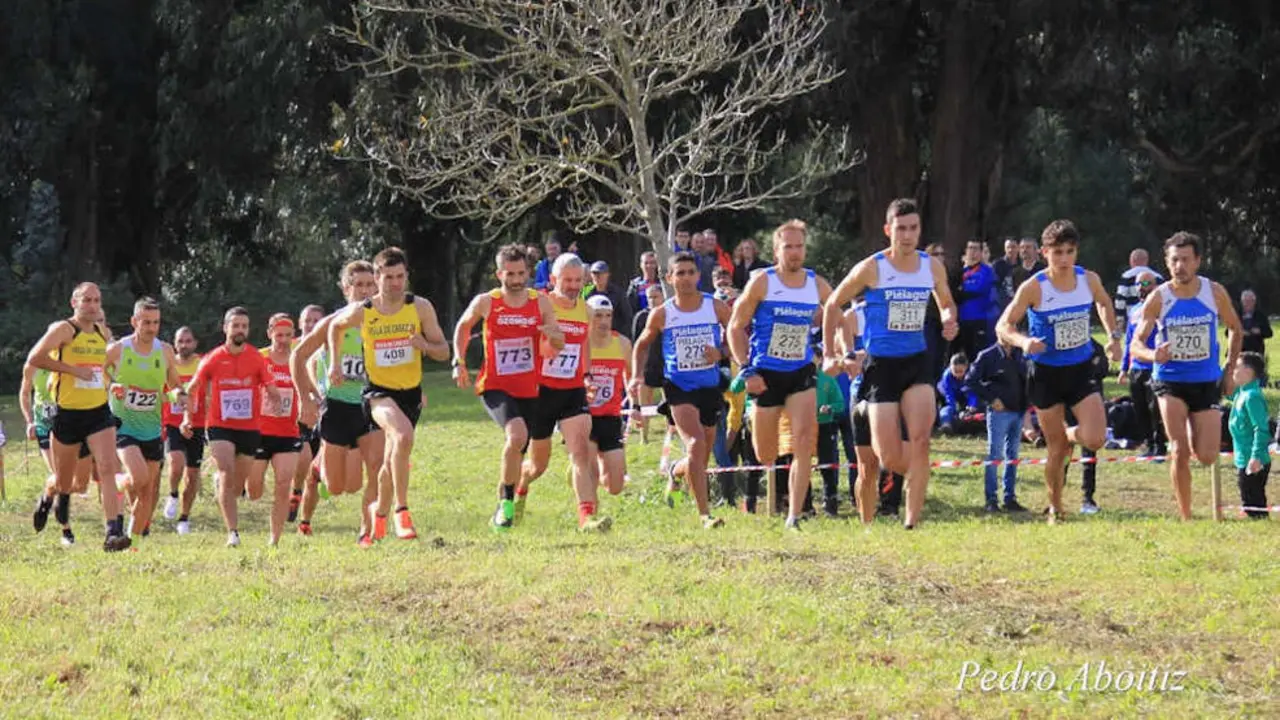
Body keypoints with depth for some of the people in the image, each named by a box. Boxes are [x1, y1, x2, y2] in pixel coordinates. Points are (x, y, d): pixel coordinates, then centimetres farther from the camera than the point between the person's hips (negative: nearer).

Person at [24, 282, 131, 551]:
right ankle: (49, 499, 45)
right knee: (63, 482, 9)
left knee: (107, 468, -15)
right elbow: (34, 359, -21)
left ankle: (114, 532, -23)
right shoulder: (64, 329, -9)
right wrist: (73, 369, -20)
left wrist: (106, 382, 13)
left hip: (99, 411, 4)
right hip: (67, 414, -4)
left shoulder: (103, 333, 10)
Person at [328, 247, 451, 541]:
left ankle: (380, 512, 40)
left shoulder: (421, 308, -5)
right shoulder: (361, 312, -6)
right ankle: (401, 511, -26)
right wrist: (335, 363, 8)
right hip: (378, 390, -3)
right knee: (403, 435, -32)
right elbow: (335, 326, 17)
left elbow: (444, 352, -2)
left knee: (392, 461, 13)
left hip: (411, 392, 3)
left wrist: (425, 345, -23)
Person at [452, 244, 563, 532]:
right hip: (494, 387, -3)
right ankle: (506, 502, -15)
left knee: (517, 452, 10)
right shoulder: (485, 302, -3)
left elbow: (559, 344, 4)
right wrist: (459, 362, 7)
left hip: (528, 390, 3)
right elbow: (462, 327, 15)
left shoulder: (541, 303, 0)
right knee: (517, 435, -29)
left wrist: (553, 334, -19)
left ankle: (503, 507, 32)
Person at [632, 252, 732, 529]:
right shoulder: (661, 314, -2)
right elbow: (642, 345, 14)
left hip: (710, 386, 3)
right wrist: (637, 376, 0)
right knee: (696, 444, -23)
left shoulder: (716, 308, -2)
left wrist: (721, 353, -14)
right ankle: (705, 514, -22)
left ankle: (675, 471, 49)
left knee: (701, 460, 12)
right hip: (678, 386, -3)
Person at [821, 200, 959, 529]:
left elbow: (946, 303, 21)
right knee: (890, 459, -6)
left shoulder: (933, 267, 3)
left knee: (920, 440, -17)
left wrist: (949, 321, -3)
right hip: (881, 365, -2)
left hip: (917, 361, 2)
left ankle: (912, 520, -11)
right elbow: (833, 304, 4)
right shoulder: (871, 268, -7)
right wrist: (830, 354, 1)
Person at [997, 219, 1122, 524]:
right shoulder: (1033, 287, -15)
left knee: (1095, 439, -14)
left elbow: (1104, 303, 19)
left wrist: (1114, 336, 6)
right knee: (1057, 449, 3)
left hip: (1082, 370, 2)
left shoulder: (1089, 280, -5)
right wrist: (1024, 341, -32)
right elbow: (1003, 326, -11)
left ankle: (1070, 435, 23)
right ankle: (1055, 508, 25)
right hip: (1046, 373, -2)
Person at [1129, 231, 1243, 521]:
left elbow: (1235, 330, 11)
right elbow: (1136, 343, -11)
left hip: (1207, 382, 2)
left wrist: (1229, 372, 8)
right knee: (1180, 451, -16)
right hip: (1169, 381, -2)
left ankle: (1196, 433, 35)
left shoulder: (1214, 293, -5)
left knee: (1207, 457, -2)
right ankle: (1185, 517, -6)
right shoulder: (1158, 298, -9)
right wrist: (1152, 355, -33)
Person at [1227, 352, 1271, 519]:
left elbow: (1261, 429, -24)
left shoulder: (1252, 396, -20)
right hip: (1243, 460, 10)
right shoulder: (1241, 393, 9)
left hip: (1253, 463, -10)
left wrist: (1256, 456, -28)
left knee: (1252, 504, -6)